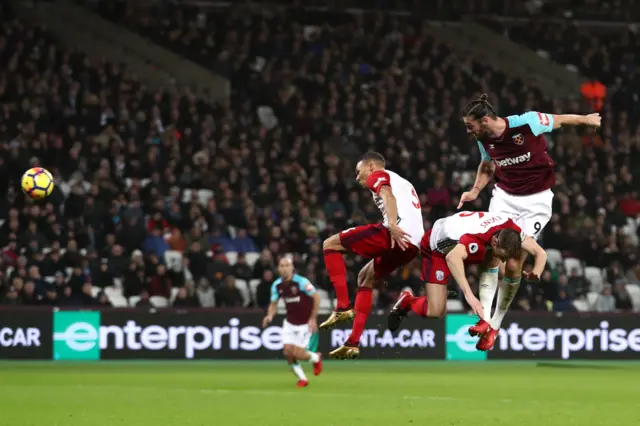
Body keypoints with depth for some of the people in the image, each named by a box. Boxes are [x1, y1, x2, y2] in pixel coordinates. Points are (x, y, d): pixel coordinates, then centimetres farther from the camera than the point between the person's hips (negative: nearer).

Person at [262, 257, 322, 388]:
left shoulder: (301, 282, -20)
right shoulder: (277, 285, -4)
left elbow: (316, 297, -13)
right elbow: (273, 304, 7)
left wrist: (313, 318, -15)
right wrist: (270, 316, -14)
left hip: (306, 324, -5)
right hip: (290, 323, 5)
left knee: (298, 354, -9)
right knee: (288, 352, -6)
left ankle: (316, 358, 26)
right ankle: (302, 378, 16)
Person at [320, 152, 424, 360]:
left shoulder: (378, 176, 10)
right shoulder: (402, 183, 38)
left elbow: (388, 195, -11)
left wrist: (392, 225, -27)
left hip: (396, 233, -9)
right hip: (413, 244, 9)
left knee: (330, 244, 4)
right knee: (365, 277, 26)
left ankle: (343, 307, -7)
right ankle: (352, 344, 20)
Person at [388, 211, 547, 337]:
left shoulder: (509, 230, -24)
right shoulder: (475, 238, -46)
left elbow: (540, 252, -17)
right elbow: (452, 257, -67)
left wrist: (536, 272, -40)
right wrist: (469, 295, -74)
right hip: (436, 249, -8)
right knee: (435, 311, -16)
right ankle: (406, 301, 14)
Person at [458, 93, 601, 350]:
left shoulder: (527, 123, -23)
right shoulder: (484, 140, -5)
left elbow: (560, 120, -4)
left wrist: (586, 119, -4)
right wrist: (476, 191, 5)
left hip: (535, 201, -4)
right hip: (504, 197, 4)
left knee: (513, 265, -8)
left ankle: (495, 325, 6)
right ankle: (484, 320, -17)